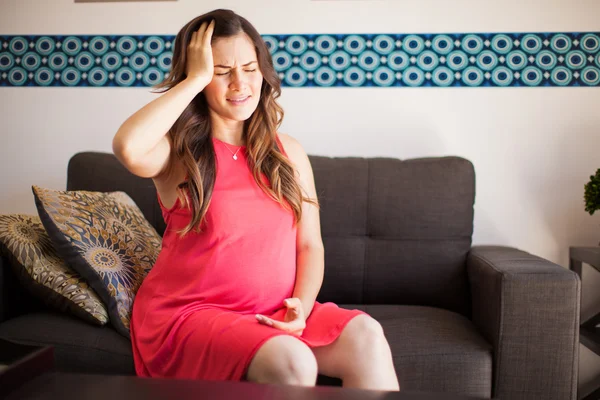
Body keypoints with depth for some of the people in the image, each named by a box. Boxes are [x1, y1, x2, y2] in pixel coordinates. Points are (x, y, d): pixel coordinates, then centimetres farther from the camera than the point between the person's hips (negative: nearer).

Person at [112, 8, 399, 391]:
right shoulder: (179, 152, -4)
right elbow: (128, 148, -28)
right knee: (290, 362, -31)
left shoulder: (288, 152, 8)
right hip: (191, 312, -3)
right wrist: (196, 78, -17)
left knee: (365, 335, -22)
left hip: (275, 315, 4)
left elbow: (310, 245, 7)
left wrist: (301, 306, -11)